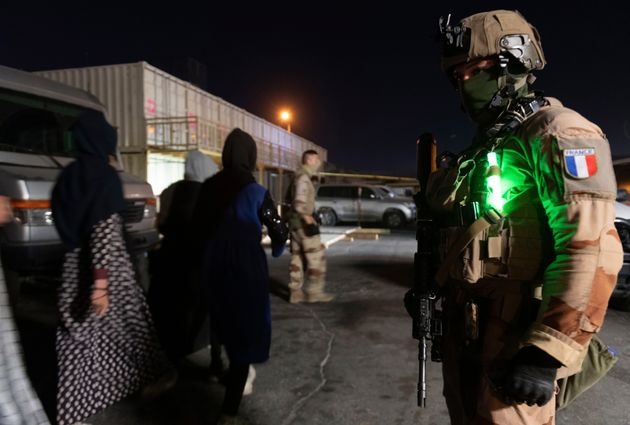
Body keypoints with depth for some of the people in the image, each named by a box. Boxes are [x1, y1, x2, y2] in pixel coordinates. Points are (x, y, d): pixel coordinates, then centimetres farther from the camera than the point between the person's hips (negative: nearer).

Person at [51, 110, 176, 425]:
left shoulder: (69, 174, 9)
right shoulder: (104, 175, -15)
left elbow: (65, 223, 17)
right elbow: (104, 231, -22)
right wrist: (101, 281, -25)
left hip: (76, 267, 7)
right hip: (108, 268, -7)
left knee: (80, 337, 11)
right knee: (131, 323, 11)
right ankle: (153, 377, 30)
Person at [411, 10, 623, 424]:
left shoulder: (556, 133, -11)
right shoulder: (484, 146, 16)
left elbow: (590, 251, -21)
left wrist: (546, 351, -24)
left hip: (512, 336, -8)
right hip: (464, 328, 8)